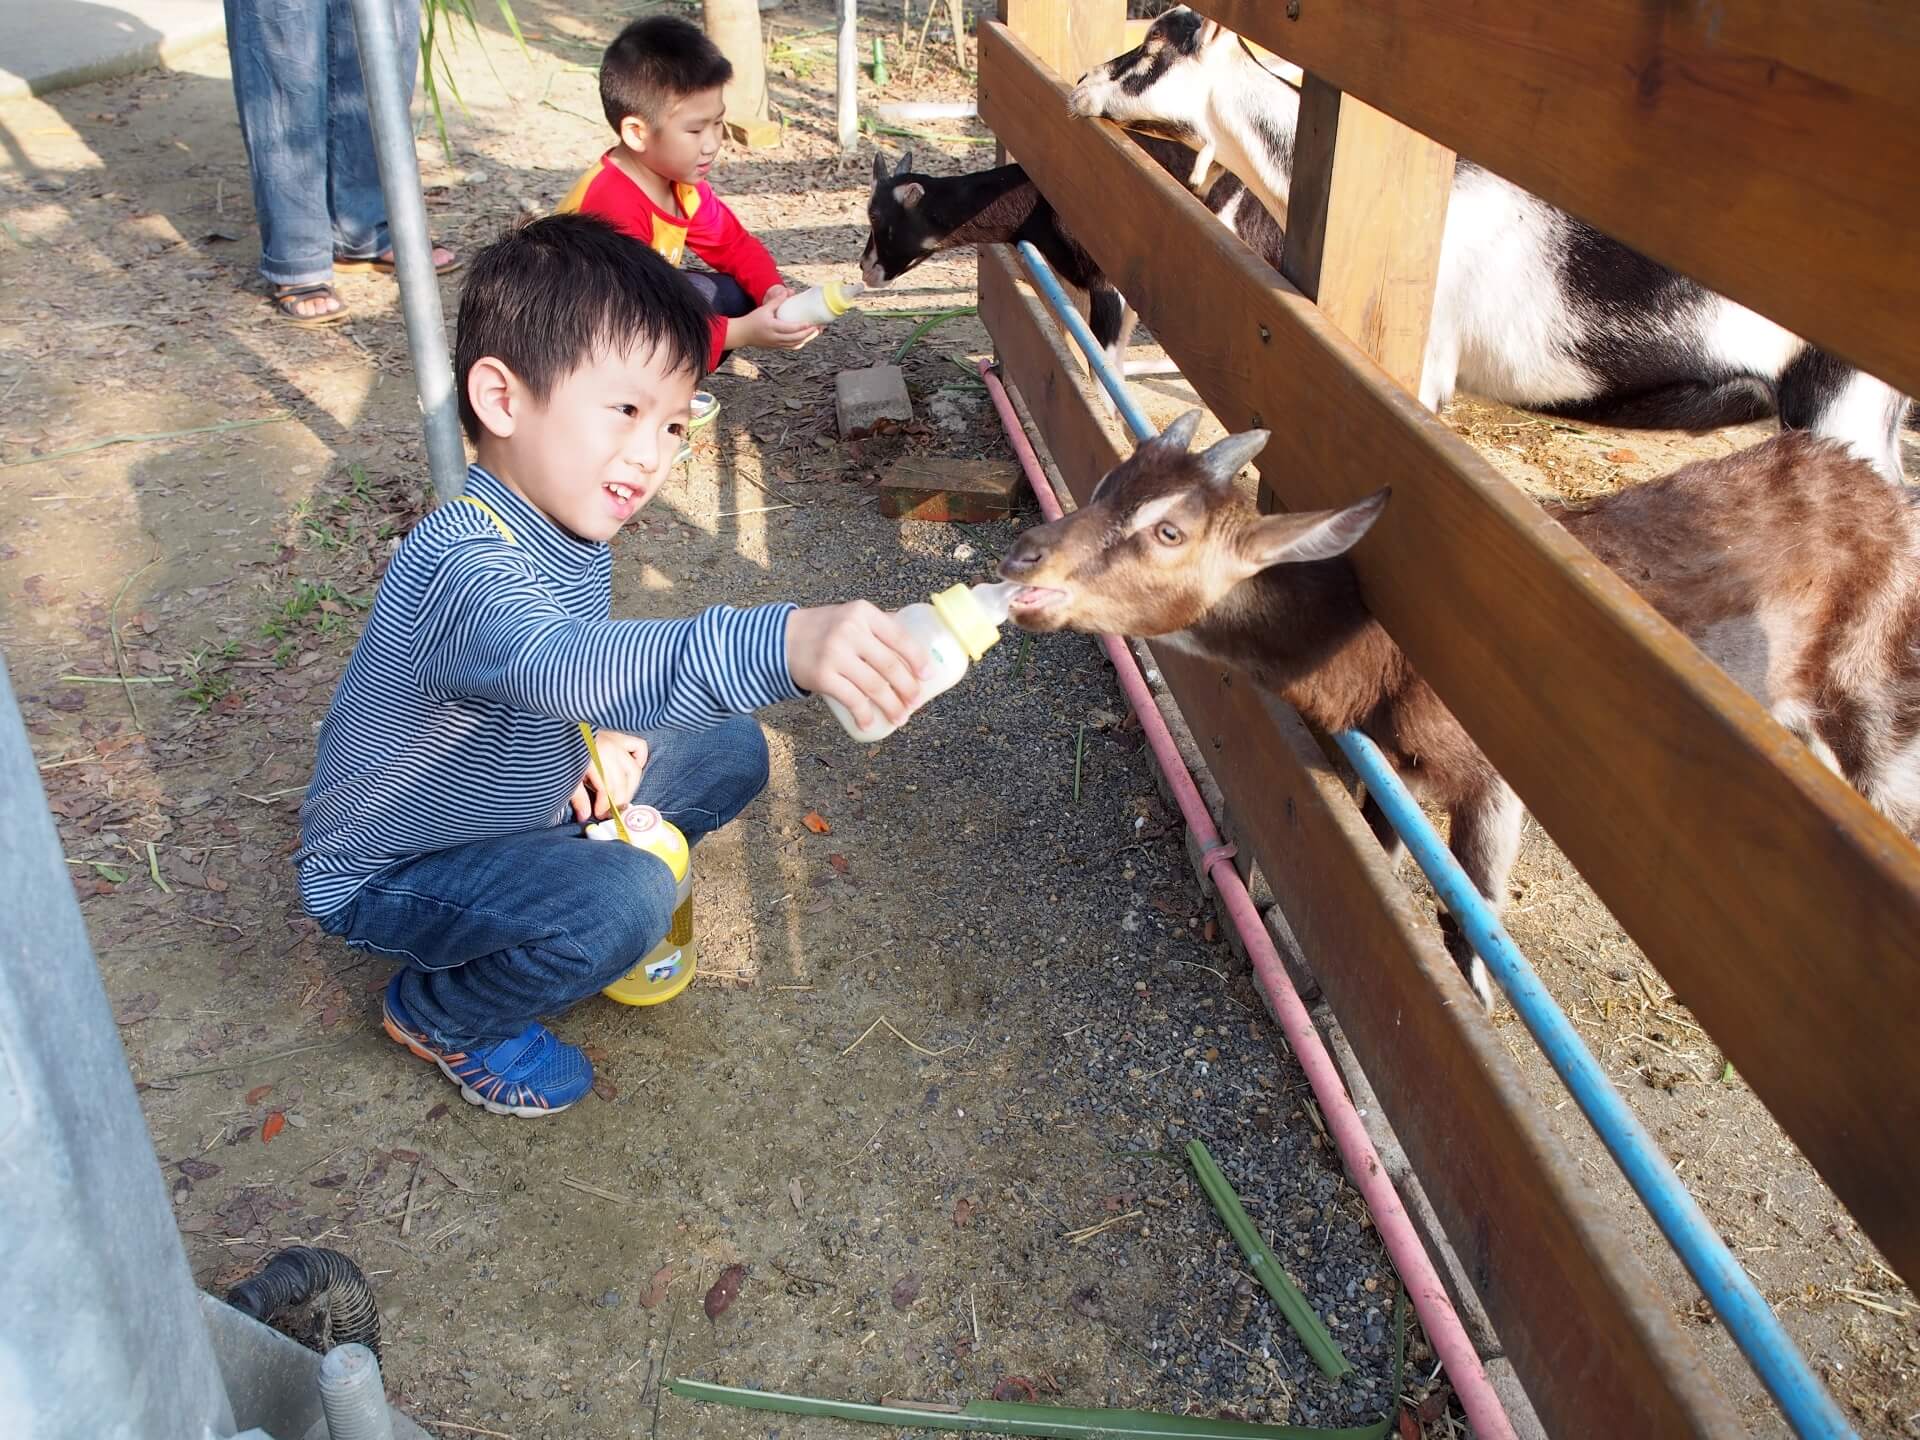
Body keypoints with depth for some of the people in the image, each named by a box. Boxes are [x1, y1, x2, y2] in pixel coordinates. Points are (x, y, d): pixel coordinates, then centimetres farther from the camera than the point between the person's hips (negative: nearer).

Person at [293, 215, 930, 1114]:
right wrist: (787, 644, -73)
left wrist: (600, 732, -10)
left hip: (514, 805, 8)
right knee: (625, 902, -32)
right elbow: (561, 665, -58)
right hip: (386, 872, -8)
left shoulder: (570, 519, -8)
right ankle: (436, 1018, -2)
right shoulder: (461, 568, -37)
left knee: (731, 754, 5)